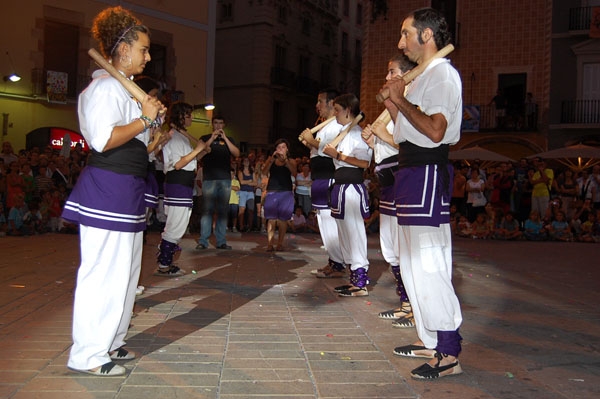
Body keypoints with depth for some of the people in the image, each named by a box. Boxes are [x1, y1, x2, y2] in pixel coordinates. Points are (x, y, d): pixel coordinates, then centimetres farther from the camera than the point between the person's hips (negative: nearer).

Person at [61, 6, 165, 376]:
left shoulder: (124, 89, 21)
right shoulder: (106, 87, -11)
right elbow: (104, 139, -25)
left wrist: (152, 117, 17)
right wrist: (145, 119, -15)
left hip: (127, 191, 11)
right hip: (107, 191, -11)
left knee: (125, 271, 15)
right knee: (104, 272, -7)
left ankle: (110, 342, 26)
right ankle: (88, 355, 3)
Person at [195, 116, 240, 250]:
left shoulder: (229, 140, 17)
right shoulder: (205, 138, 13)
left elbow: (237, 153, 1)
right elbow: (199, 155, -3)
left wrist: (224, 138, -5)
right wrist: (212, 138, -7)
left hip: (225, 179, 2)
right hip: (209, 178, -2)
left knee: (223, 211, 2)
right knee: (207, 210, -7)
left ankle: (221, 241, 5)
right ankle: (203, 241, -6)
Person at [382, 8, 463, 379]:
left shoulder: (443, 73, -10)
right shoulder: (423, 77, 22)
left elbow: (435, 131, -23)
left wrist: (400, 100, -14)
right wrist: (395, 102, 11)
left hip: (427, 174, -11)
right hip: (412, 172, 11)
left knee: (428, 265, -11)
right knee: (414, 263, 14)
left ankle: (449, 353, -4)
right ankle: (428, 340, 24)